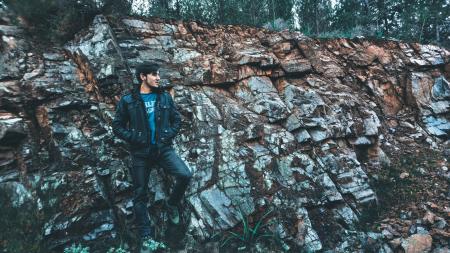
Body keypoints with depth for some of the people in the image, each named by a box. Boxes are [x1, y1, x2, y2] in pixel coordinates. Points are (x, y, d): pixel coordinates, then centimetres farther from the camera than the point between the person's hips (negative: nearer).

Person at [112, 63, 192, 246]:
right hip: (140, 152, -1)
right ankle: (145, 234, 22)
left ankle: (171, 204, 10)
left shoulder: (165, 97, 5)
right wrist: (134, 138, -13)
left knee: (185, 175, -20)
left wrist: (169, 135, -4)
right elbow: (117, 127, 0)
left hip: (163, 148, 1)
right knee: (140, 193, 6)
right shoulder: (128, 100, -3)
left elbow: (176, 119, 12)